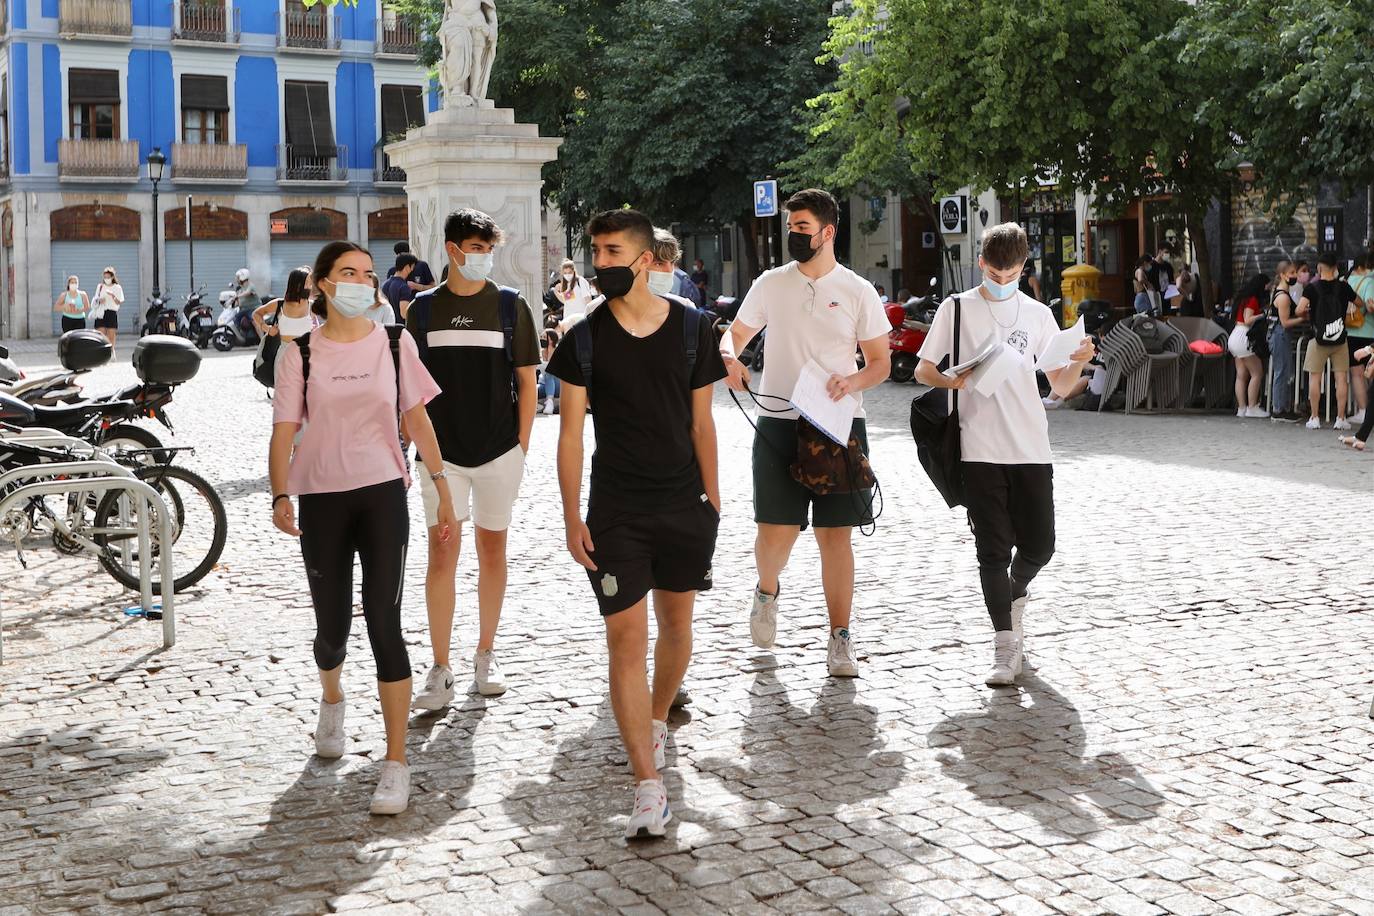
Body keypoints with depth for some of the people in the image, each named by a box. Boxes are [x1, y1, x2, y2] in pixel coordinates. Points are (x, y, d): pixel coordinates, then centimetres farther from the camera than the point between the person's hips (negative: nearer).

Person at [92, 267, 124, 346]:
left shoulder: (117, 287, 2)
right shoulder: (100, 286, 12)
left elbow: (119, 303, -4)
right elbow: (95, 300, 18)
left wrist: (113, 296, -21)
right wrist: (99, 300, -5)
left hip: (112, 313, -2)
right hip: (101, 313, 2)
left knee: (111, 336, -1)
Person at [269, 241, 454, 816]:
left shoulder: (394, 345, 3)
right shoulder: (301, 354, 1)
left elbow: (417, 419, 8)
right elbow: (283, 431, -1)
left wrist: (443, 490, 5)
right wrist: (280, 497, -14)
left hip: (382, 494, -1)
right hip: (321, 499, 1)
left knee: (383, 621, -10)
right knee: (332, 626, 10)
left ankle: (396, 763, -7)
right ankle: (331, 699, 47)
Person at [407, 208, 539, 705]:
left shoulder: (510, 305, 1)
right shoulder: (424, 308, 3)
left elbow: (526, 380, 4)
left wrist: (521, 445, -1)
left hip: (498, 450, 0)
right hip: (442, 453, 0)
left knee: (492, 551, 9)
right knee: (442, 555, -4)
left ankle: (485, 654, 24)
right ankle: (440, 669, 3)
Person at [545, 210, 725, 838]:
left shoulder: (691, 328, 0)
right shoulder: (585, 337, -3)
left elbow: (701, 422, 6)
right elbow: (571, 430, -1)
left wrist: (712, 500, 5)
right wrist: (572, 517, -6)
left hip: (684, 503, 2)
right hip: (615, 509, -2)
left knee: (676, 623, 15)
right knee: (626, 638, -7)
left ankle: (656, 721, 43)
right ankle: (649, 787, -6)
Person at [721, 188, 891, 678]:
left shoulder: (858, 291, 3)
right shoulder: (771, 284, 7)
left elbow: (881, 363, 6)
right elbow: (736, 333, 15)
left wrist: (853, 382, -16)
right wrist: (729, 357, -9)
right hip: (778, 423, 1)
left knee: (835, 535, 0)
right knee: (775, 532, -3)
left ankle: (840, 640, 8)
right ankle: (767, 592, 31)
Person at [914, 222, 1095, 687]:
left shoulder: (1037, 314, 9)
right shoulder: (958, 308, 3)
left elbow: (1061, 387, 9)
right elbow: (922, 369, 6)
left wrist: (1080, 362, -12)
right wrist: (952, 382, -15)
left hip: (1032, 449, 2)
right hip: (980, 451, -2)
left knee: (1039, 545, 3)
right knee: (993, 550, -2)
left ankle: (1014, 591, 36)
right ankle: (1007, 648, 5)